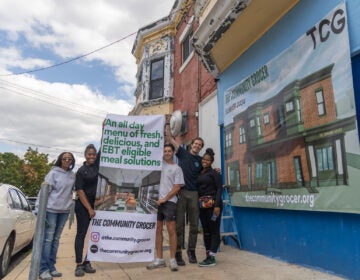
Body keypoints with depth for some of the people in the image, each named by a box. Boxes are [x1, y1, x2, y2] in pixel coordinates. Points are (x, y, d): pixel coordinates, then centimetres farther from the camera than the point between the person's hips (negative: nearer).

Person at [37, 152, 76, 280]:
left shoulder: (72, 175, 9)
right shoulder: (53, 173, -7)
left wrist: (70, 204, 10)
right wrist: (39, 207, -15)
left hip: (64, 210, 5)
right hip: (51, 209, -5)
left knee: (56, 239, 11)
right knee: (47, 239, -2)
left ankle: (51, 266, 19)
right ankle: (43, 269, 6)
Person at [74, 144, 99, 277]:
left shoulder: (97, 164, 5)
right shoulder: (81, 171, -5)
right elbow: (80, 191, -9)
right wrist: (89, 209, -12)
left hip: (99, 204, 5)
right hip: (83, 206, -4)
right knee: (81, 234, 2)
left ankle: (87, 262, 17)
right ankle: (79, 265, 7)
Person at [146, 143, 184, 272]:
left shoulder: (177, 168, 2)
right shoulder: (159, 163, 13)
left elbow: (177, 187, -4)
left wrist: (165, 199, -10)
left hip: (169, 201, -4)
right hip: (156, 200, 4)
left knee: (171, 230, -3)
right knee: (158, 230, 8)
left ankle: (173, 260, 7)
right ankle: (159, 259, 17)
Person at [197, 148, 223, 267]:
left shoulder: (214, 173, -3)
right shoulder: (199, 174, 13)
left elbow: (219, 189, -9)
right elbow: (198, 189, 14)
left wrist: (217, 205, -18)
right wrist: (198, 203, 7)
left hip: (212, 204, -6)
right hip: (202, 205, 7)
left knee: (214, 230, -1)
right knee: (205, 230, 11)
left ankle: (212, 258, 2)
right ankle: (208, 255, 20)